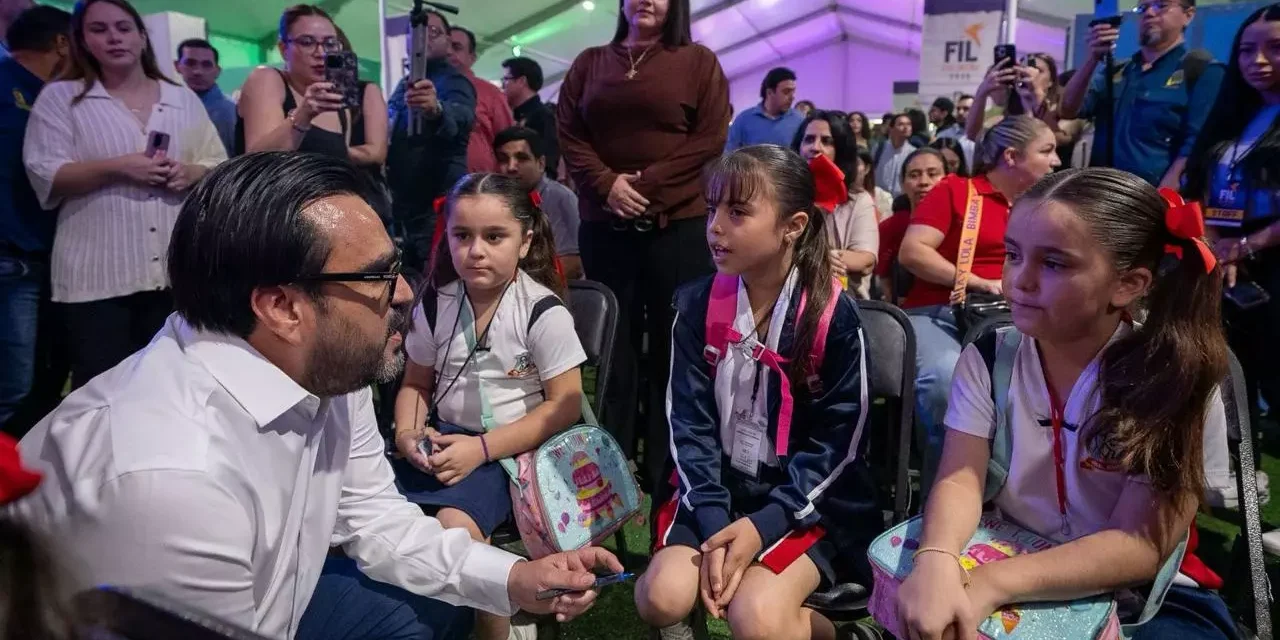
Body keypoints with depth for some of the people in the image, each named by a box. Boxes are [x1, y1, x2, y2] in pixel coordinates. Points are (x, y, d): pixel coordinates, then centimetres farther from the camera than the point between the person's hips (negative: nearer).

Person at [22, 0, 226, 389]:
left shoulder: (184, 99, 14)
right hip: (96, 275, -2)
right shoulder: (61, 97, 6)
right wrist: (116, 167, -16)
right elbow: (44, 177, -3)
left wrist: (191, 173, -9)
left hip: (177, 269, 3)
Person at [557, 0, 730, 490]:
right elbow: (567, 131, 7)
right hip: (603, 223, 3)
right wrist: (606, 183, -9)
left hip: (676, 223, -2)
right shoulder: (591, 62, 14)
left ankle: (665, 469, 11)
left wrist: (648, 183, -11)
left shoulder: (698, 61, 6)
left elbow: (711, 137, -3)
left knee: (673, 345, 0)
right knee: (613, 343, 8)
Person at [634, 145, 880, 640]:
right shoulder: (698, 305, -2)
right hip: (718, 486, 3)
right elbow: (690, 424, -4)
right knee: (660, 600, -19)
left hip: (810, 500, -3)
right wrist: (713, 520, -16)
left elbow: (836, 442, -10)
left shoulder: (834, 315, -12)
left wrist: (763, 525, -19)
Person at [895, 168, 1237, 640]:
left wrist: (991, 584, -32)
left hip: (1143, 598, -1)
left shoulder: (1178, 381, -14)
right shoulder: (987, 358, -6)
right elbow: (959, 480, -14)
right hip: (1004, 565, 1)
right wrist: (937, 560, -37)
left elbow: (1141, 546, -19)